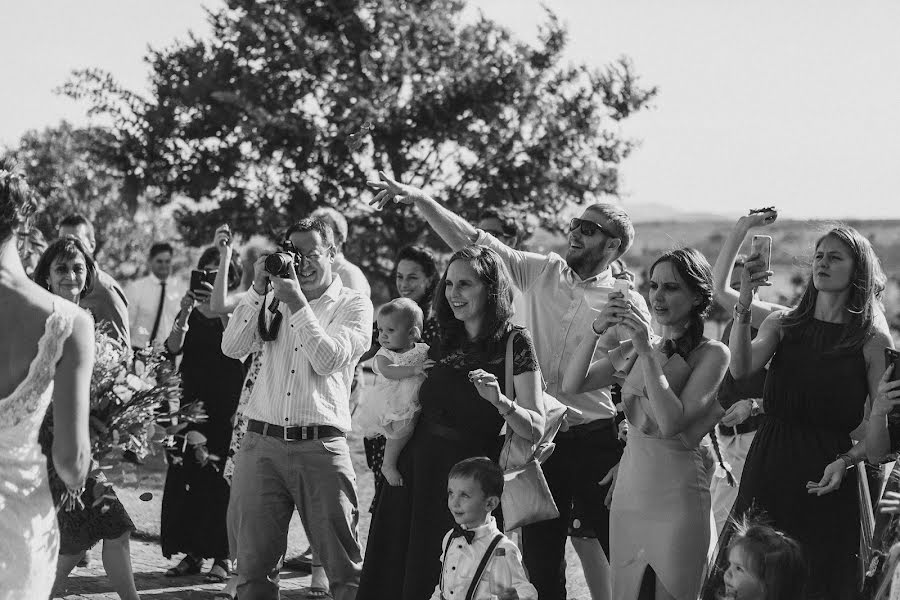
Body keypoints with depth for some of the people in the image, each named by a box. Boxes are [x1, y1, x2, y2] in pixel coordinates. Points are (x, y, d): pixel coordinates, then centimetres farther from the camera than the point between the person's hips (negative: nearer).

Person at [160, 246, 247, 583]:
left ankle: (222, 556, -3)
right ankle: (192, 552, 7)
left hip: (226, 407, -4)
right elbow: (174, 348, -2)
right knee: (185, 477, 0)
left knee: (220, 479, -7)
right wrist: (186, 312, -15)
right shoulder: (191, 313, 11)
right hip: (192, 403, 4)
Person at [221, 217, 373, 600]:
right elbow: (232, 348, 2)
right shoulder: (274, 301, 13)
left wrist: (297, 302, -12)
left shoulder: (354, 306, 5)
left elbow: (328, 361, -9)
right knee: (253, 565, 4)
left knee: (344, 567, 0)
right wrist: (258, 290, -4)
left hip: (321, 446, -3)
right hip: (262, 443, 3)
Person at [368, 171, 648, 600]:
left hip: (597, 441, -4)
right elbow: (471, 243, 5)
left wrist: (630, 456, -10)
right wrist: (419, 200, -6)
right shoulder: (542, 273, 9)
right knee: (539, 558, 9)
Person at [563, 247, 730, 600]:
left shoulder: (711, 354, -7)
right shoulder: (634, 349, 9)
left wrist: (648, 353, -20)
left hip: (676, 500, -5)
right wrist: (597, 331, -10)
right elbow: (572, 386, 3)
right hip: (629, 490, 5)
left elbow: (671, 423, -19)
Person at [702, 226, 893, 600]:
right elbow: (741, 369, -10)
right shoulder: (782, 324, 7)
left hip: (826, 483, -3)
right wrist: (744, 305, -20)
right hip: (768, 470, 3)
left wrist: (846, 461, -19)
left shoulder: (873, 341, -2)